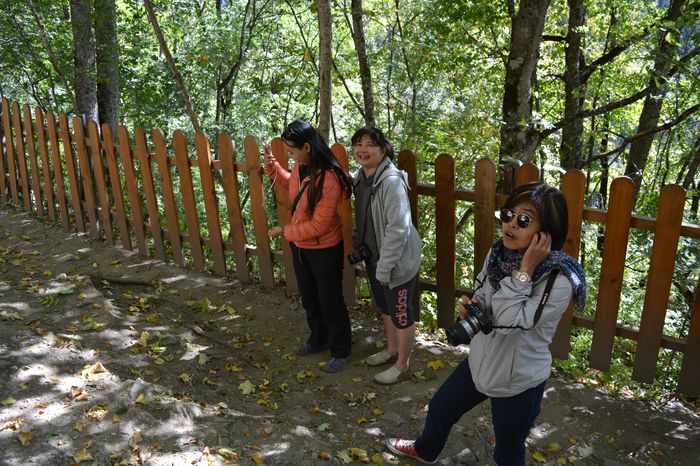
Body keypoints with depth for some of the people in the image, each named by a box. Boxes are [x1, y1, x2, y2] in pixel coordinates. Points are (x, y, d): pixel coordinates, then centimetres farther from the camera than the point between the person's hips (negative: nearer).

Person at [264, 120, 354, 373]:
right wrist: (271, 164, 5)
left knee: (330, 302, 8)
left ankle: (340, 351, 28)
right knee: (309, 298, 24)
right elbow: (290, 184, 20)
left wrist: (285, 231, -18)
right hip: (300, 246, 8)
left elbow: (319, 225, -27)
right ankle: (318, 339, 46)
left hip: (325, 250, -8)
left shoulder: (328, 178, -29)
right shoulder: (299, 167, -5)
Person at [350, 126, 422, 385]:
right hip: (373, 257, 9)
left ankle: (401, 366, 28)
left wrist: (384, 267, -23)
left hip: (397, 262, -9)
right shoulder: (360, 177, 2)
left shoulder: (391, 181, -25)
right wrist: (357, 245, 13)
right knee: (384, 307, 25)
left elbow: (398, 228, -27)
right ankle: (392, 350, 48)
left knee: (401, 314, 9)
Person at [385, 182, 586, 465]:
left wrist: (524, 271, -33)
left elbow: (511, 322, -34)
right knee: (439, 408, 27)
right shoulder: (497, 253, -9)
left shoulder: (559, 280, -28)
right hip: (481, 361, 7)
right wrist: (471, 306, -14)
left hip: (519, 382, -6)